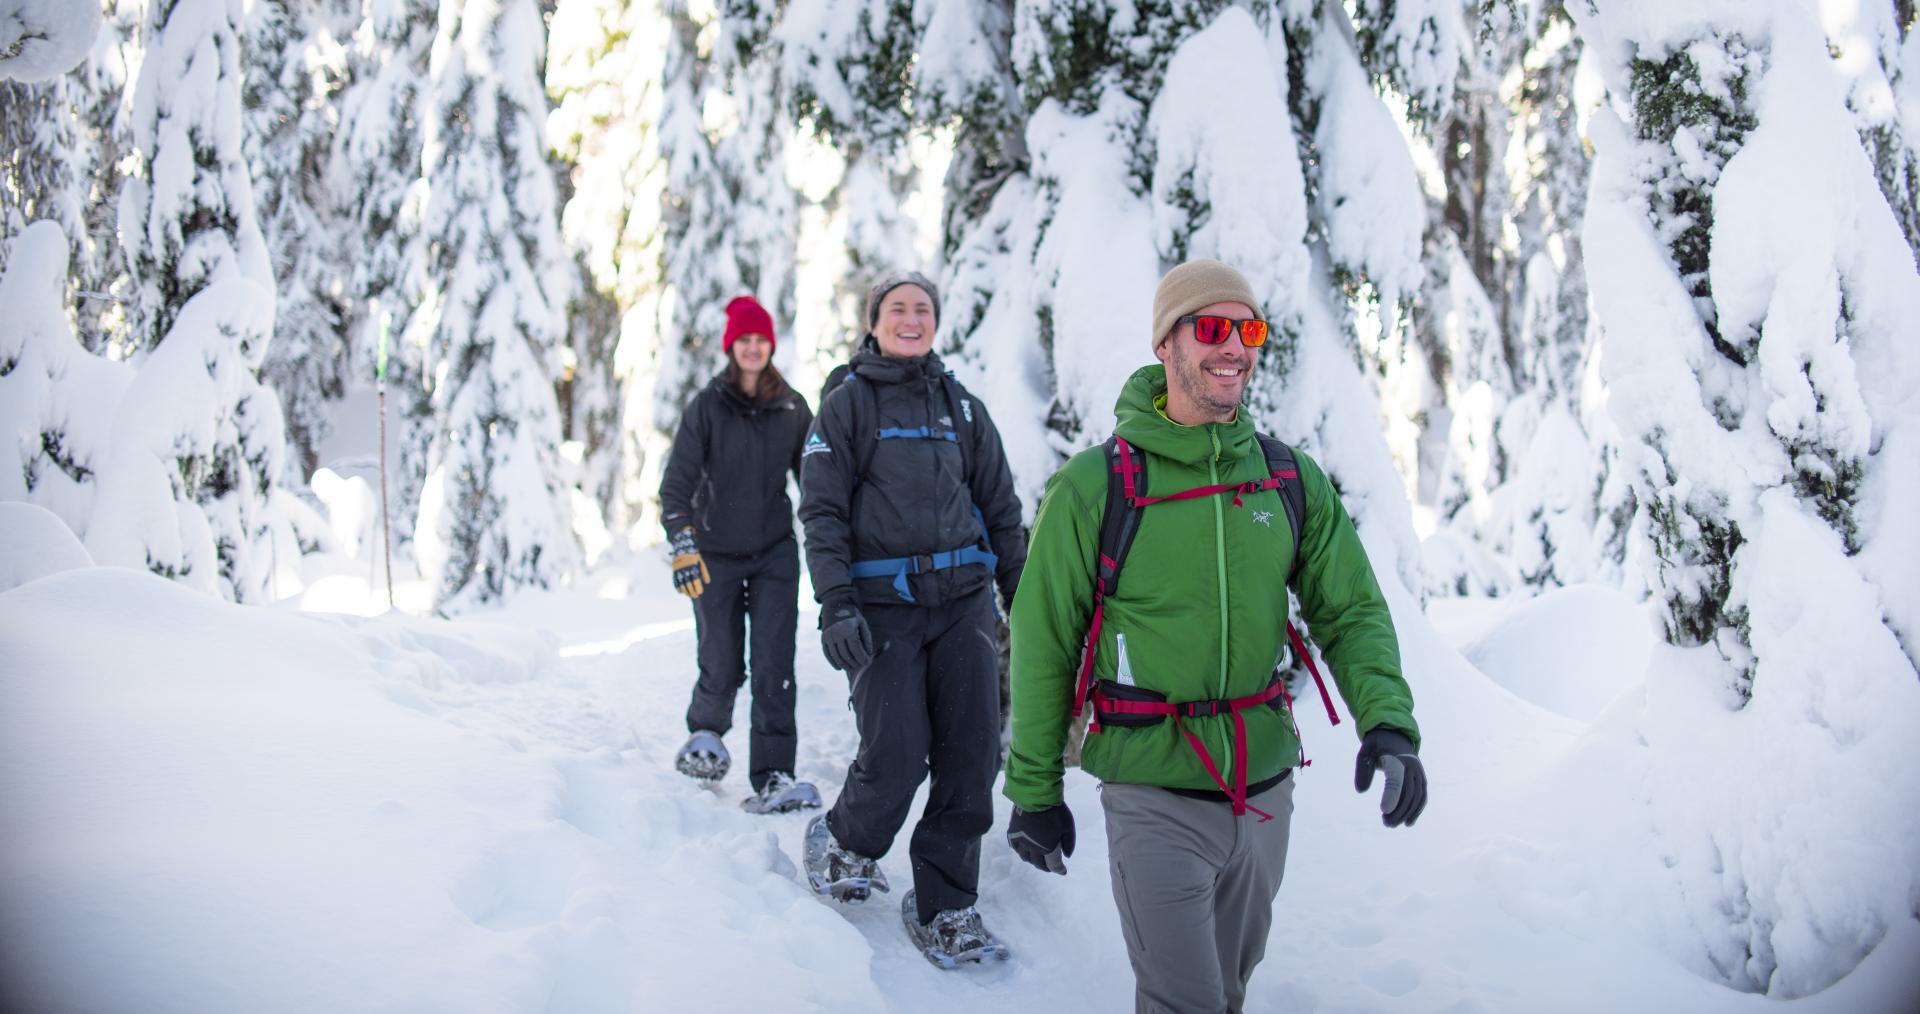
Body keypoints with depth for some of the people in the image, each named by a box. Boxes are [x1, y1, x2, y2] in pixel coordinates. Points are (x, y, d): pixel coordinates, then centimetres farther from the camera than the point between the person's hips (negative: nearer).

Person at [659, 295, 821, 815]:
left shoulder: (792, 408, 1)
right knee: (722, 666, 2)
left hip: (776, 552, 1)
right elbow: (677, 483, -9)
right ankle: (704, 734, 33)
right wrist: (683, 546, -21)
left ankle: (772, 778, -8)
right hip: (717, 555, -1)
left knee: (775, 665, -9)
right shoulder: (706, 406, -6)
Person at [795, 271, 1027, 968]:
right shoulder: (848, 403, 4)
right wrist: (836, 604, -13)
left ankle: (944, 907, 13)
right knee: (895, 756, -10)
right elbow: (821, 510, -1)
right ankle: (843, 844, 22)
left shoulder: (962, 407, 14)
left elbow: (1000, 508, 17)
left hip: (963, 598, 4)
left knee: (972, 756, -1)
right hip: (882, 603, -3)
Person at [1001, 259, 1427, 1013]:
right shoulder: (1092, 486, -10)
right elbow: (1043, 646, -4)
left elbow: (1352, 612, 4)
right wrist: (1035, 789, -1)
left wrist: (1388, 723, -14)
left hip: (1265, 791, 5)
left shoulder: (1291, 480, 1)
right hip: (1154, 800, -4)